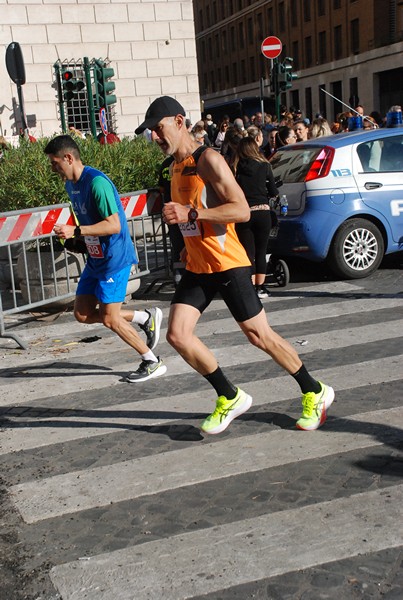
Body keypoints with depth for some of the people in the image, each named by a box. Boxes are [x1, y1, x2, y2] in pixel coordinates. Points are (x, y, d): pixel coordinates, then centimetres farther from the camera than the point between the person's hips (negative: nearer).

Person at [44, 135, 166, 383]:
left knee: (110, 319, -5)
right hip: (95, 258, 10)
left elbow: (114, 225, -27)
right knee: (83, 314, 8)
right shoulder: (71, 185, 9)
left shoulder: (97, 182, -22)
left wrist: (75, 231, -29)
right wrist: (73, 236, 11)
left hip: (114, 259, -10)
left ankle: (153, 362, 12)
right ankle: (145, 318, 20)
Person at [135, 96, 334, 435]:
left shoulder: (208, 159, -13)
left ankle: (315, 393, 21)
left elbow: (242, 210, -21)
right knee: (178, 335, -5)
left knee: (259, 336, 0)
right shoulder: (177, 167, 15)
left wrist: (191, 214, -28)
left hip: (228, 265, -8)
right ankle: (230, 397, 11)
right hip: (197, 268, 8)